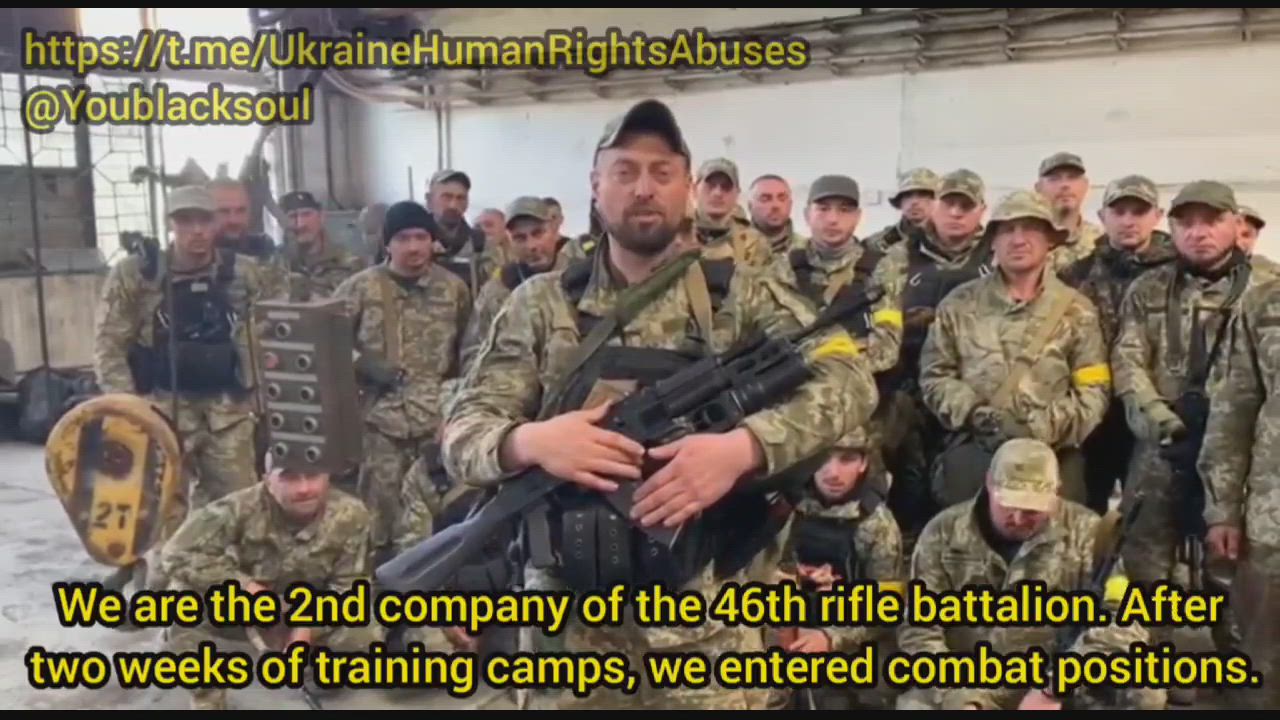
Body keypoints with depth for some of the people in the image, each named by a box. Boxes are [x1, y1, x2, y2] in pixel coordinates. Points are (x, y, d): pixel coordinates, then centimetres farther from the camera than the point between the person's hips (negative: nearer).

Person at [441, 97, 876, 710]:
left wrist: (741, 446, -27)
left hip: (704, 616, 0)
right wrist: (528, 441, -23)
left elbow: (848, 379, -11)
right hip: (567, 614, 1)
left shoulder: (740, 296, 0)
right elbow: (460, 432, -1)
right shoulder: (541, 303, 2)